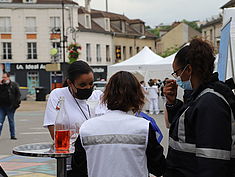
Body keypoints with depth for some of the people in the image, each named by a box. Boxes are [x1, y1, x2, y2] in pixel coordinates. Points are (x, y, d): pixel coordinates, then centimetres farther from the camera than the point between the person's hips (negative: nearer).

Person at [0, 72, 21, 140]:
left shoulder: (14, 85, 1)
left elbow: (18, 95, 1)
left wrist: (16, 103, -11)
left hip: (10, 107, -2)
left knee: (11, 121, 8)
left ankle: (13, 135, 16)